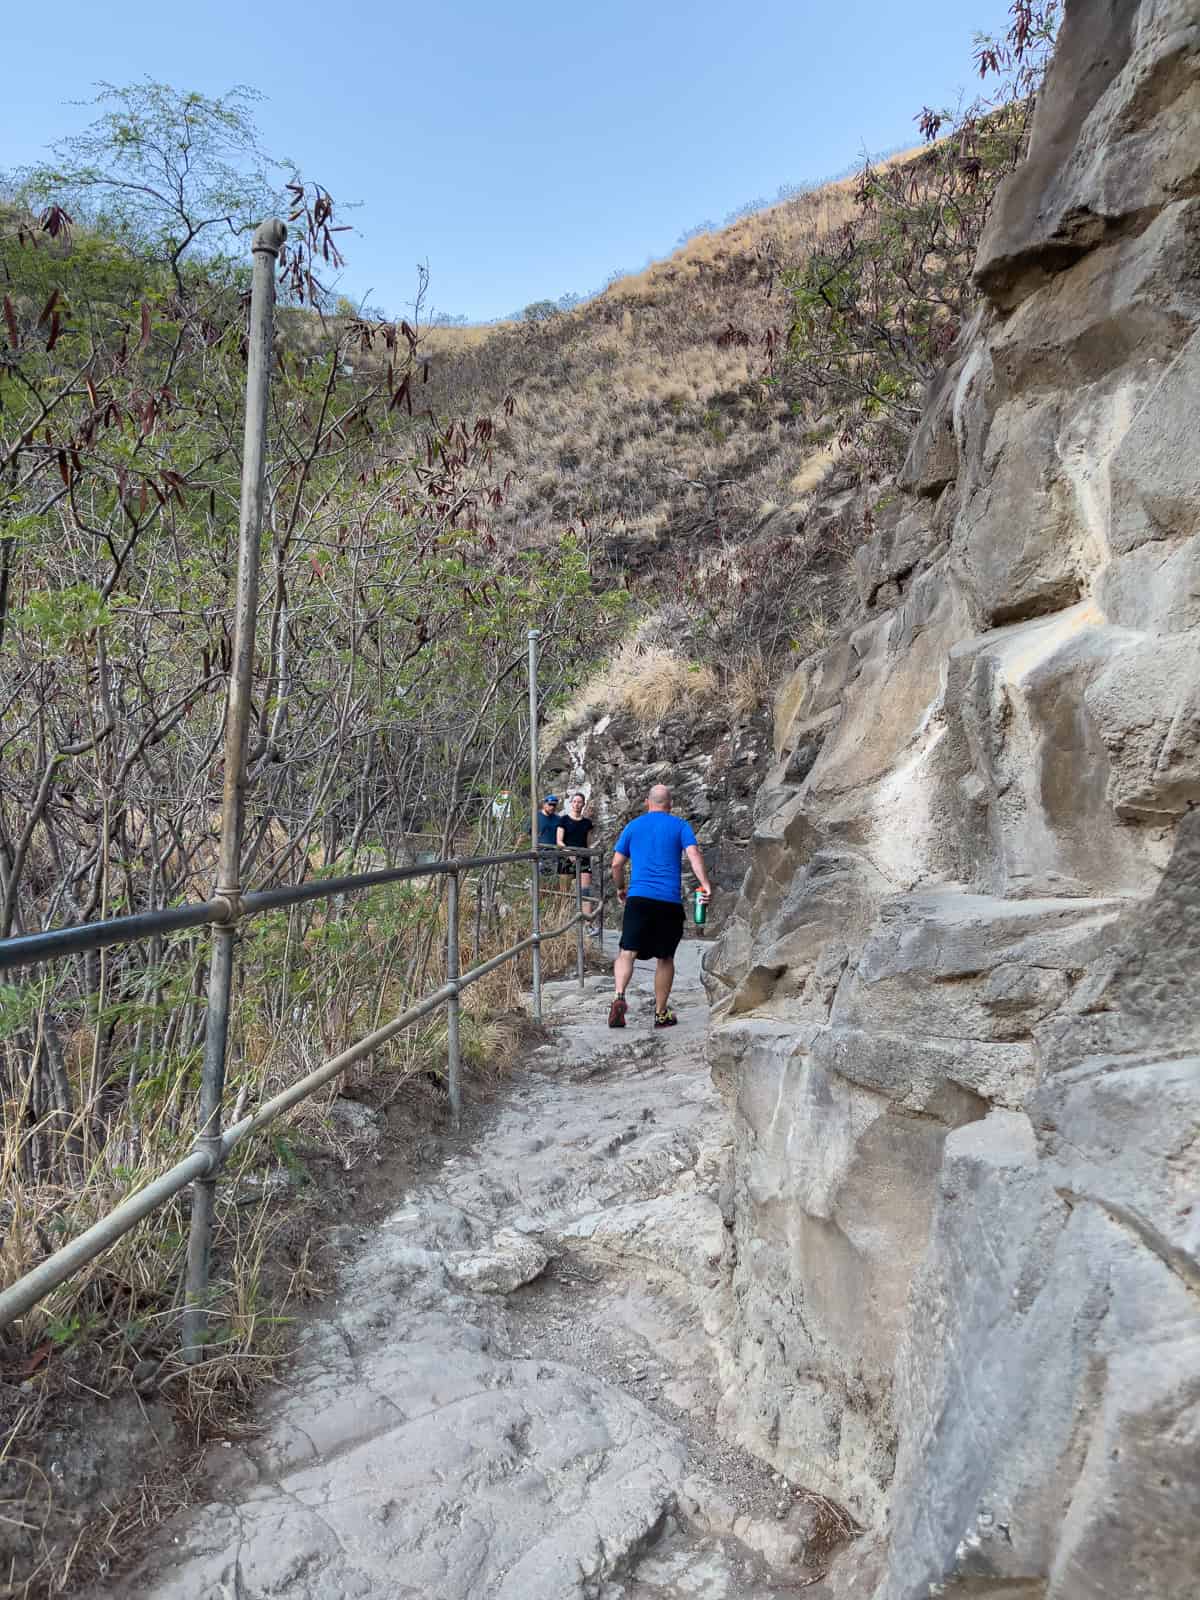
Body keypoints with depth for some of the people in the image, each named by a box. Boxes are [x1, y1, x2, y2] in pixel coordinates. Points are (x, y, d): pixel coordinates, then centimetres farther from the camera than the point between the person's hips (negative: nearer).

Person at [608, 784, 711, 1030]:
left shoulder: (633, 826, 12)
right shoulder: (680, 826, 8)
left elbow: (617, 864, 11)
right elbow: (693, 854, -9)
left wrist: (620, 889, 27)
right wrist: (705, 884, -15)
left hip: (638, 898, 0)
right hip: (670, 902, 0)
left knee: (627, 952, -2)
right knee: (665, 958, 12)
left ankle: (619, 996, -27)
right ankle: (661, 1014, 19)